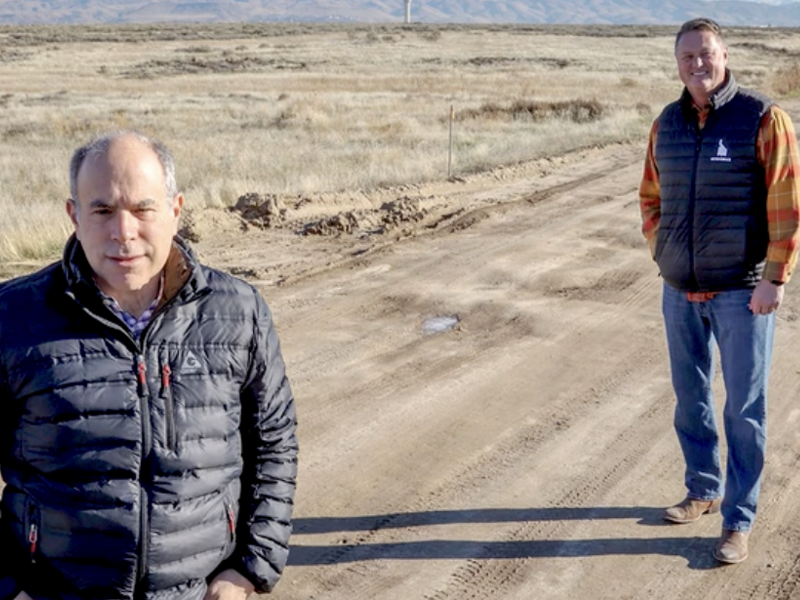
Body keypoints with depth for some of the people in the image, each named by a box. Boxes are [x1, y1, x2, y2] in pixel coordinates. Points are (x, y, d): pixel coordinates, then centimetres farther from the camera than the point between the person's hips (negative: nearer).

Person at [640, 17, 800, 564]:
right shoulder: (667, 124, 5)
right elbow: (651, 197, 17)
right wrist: (663, 255, 8)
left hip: (742, 292, -5)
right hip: (681, 291, 5)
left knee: (744, 410, 1)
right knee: (691, 400, 16)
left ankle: (739, 521, 11)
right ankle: (703, 492, 34)